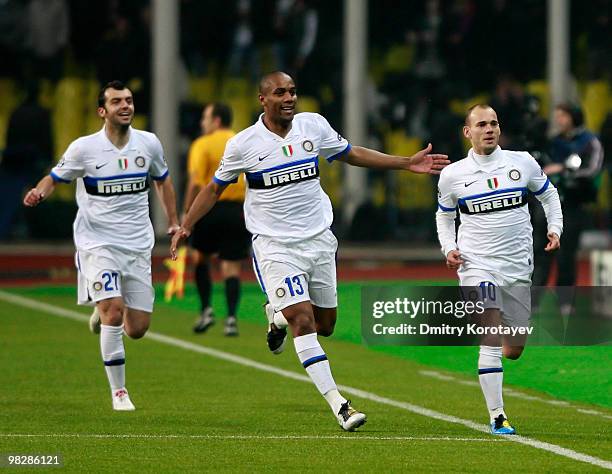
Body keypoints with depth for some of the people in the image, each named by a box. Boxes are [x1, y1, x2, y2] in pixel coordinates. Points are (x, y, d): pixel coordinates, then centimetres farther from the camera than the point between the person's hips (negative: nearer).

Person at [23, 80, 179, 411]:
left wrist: (173, 221, 17)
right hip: (97, 243, -4)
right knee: (114, 311, -22)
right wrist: (39, 193, -16)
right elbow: (55, 177, 5)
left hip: (138, 245, 4)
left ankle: (103, 310, 38)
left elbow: (161, 179, 21)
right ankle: (118, 392, -8)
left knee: (137, 329, 1)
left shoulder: (149, 143, 3)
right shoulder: (84, 148, -8)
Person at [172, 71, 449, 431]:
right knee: (303, 323, -17)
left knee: (325, 324, 9)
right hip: (275, 247, -4)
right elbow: (215, 189, 7)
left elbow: (352, 155, 16)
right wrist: (187, 225, -1)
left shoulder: (314, 125, 0)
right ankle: (339, 405, -20)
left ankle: (278, 316, 41)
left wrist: (407, 164, 13)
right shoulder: (243, 144, -8)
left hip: (318, 240, 4)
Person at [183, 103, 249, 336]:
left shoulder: (203, 145, -3)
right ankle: (231, 318, -7)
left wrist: (186, 212, -8)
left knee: (200, 255, 16)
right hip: (239, 209, 3)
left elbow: (195, 183, -12)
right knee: (231, 264, 5)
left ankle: (206, 310, 7)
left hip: (211, 208, -3)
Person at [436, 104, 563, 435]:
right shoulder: (452, 175, -1)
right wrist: (448, 249, 0)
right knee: (492, 340, -19)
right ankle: (497, 417, -16)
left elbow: (548, 194, 17)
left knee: (514, 350, 7)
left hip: (518, 267, 3)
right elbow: (444, 215, 15)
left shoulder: (523, 163, 1)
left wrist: (555, 228, 3)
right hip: (476, 262, -3)